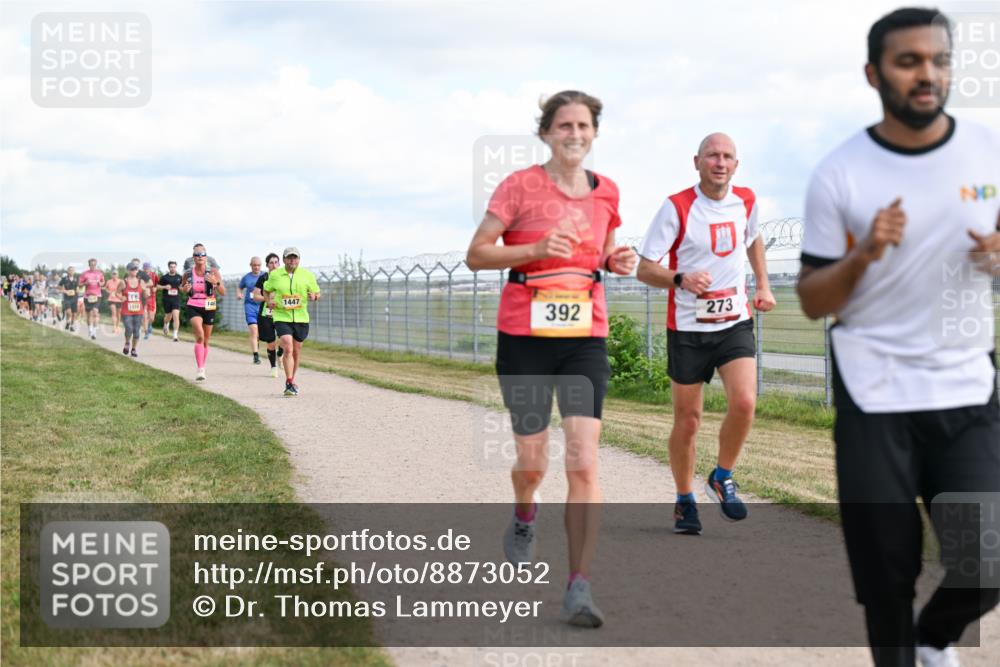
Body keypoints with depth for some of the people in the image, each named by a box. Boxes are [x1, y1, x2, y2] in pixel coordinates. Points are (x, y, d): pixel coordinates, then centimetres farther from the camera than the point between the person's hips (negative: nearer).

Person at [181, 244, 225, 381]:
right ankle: (200, 370, -25)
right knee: (200, 336, -24)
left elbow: (223, 293, -5)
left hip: (209, 308, 1)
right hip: (193, 307, -1)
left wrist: (216, 282, -23)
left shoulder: (213, 272, -6)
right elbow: (182, 287, 16)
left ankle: (202, 368, 32)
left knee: (205, 341, 12)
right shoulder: (188, 273, -3)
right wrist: (184, 289, -8)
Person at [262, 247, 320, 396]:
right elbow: (266, 290, 17)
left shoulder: (307, 275, 2)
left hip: (301, 318, 2)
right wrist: (269, 301, -3)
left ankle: (291, 381, 30)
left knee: (296, 351, 11)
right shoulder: (275, 275, 1)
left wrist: (314, 296, -15)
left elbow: (317, 293, 8)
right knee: (288, 349, -17)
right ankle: (289, 383, -16)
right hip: (282, 318, -2)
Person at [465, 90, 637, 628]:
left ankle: (579, 589, -10)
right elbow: (476, 255, -5)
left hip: (585, 340, 2)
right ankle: (524, 517, 44)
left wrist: (616, 262, 1)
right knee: (532, 461, 6)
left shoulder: (606, 193, 8)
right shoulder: (520, 185, -5)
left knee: (584, 461, -10)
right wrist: (537, 249, -19)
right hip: (524, 337, -2)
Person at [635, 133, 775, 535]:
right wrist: (681, 280, -30)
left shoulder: (746, 201, 3)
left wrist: (763, 286, 17)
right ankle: (685, 501, 24)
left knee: (744, 403, -18)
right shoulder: (676, 207, -10)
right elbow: (645, 269, -12)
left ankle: (722, 479, 7)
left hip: (735, 323, 3)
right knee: (687, 420, 3)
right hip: (688, 327, -3)